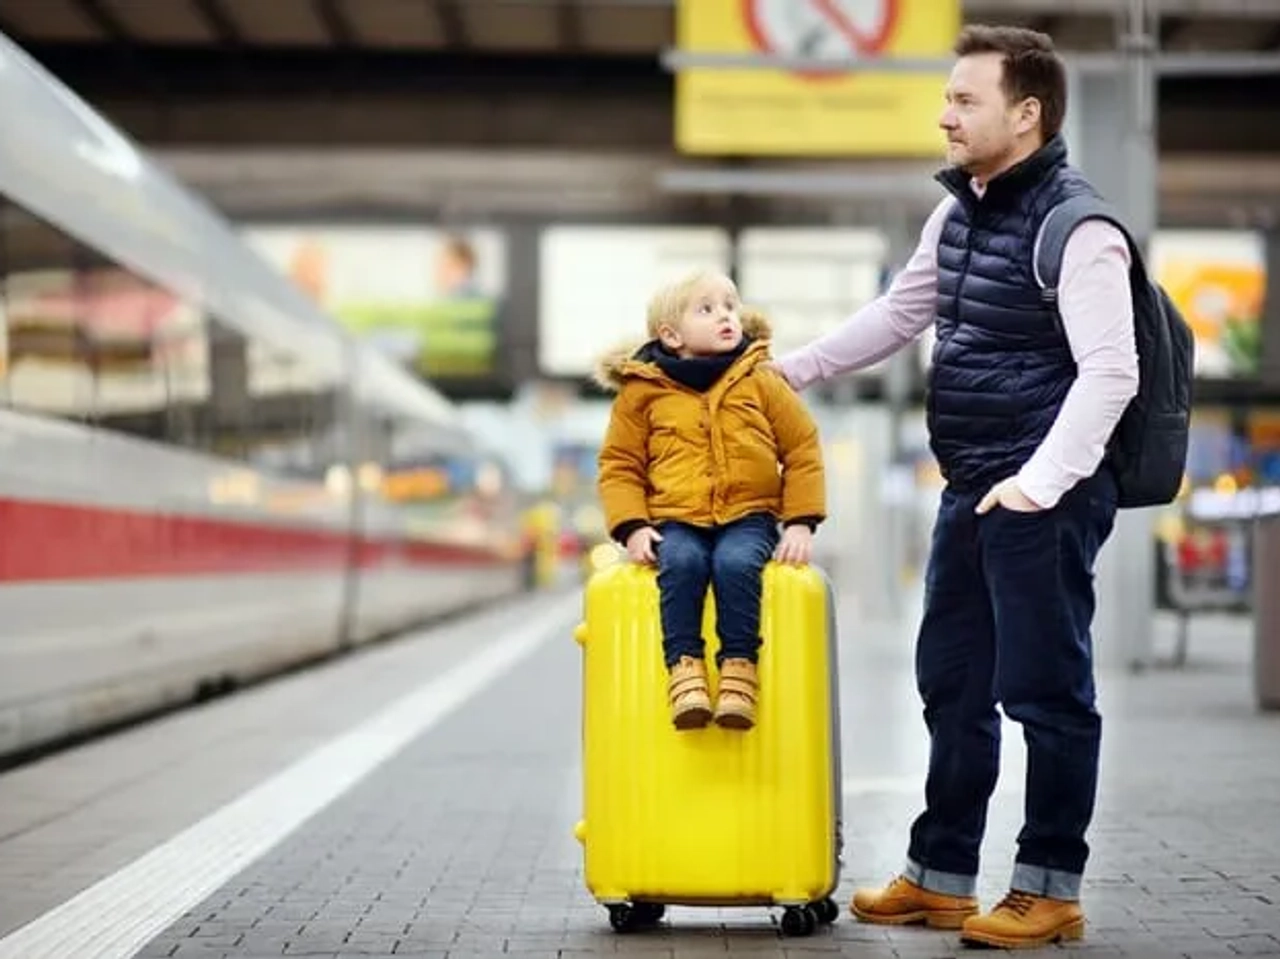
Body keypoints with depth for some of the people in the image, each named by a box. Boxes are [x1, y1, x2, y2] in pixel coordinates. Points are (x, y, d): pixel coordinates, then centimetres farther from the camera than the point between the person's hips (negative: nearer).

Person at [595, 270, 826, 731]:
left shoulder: (762, 383, 9)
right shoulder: (642, 392, 6)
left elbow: (803, 451, 11)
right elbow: (619, 465, 9)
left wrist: (801, 521, 1)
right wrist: (632, 527, -6)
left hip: (748, 517, 0)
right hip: (676, 520, 0)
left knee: (736, 563, -32)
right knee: (681, 563, -33)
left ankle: (739, 666, -25)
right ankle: (684, 666, -28)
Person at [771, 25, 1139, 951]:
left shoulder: (1076, 226, -15)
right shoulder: (957, 215, 12)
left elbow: (1111, 371, -21)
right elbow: (898, 314, 25)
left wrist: (1041, 480, -28)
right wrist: (791, 367, 23)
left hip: (1046, 497, -9)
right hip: (972, 490, 9)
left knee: (1043, 689, -2)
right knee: (952, 682, 14)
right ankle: (941, 876, 25)